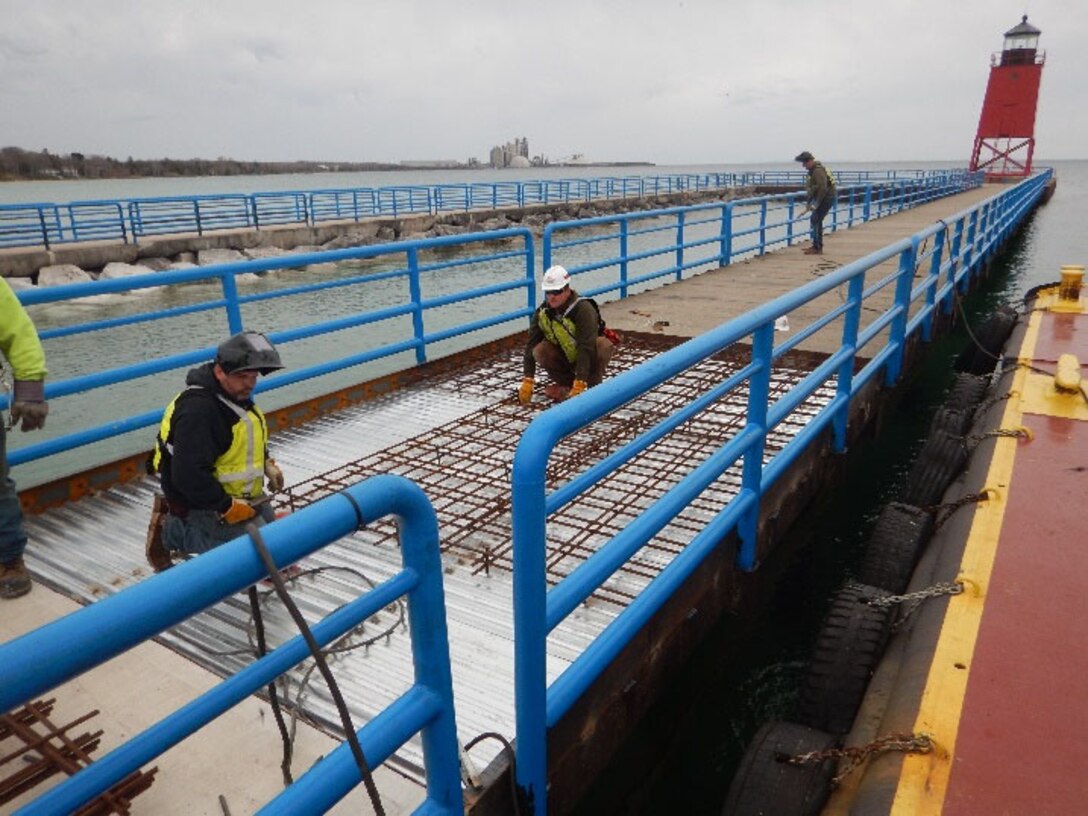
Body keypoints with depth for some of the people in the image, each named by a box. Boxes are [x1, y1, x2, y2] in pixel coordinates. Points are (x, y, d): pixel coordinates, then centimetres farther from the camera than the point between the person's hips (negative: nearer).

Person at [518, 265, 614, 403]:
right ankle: (566, 383, -1)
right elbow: (530, 346, -14)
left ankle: (594, 386, -12)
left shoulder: (584, 309, -30)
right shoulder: (542, 313, -14)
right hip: (565, 357, 4)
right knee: (540, 350, -24)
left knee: (604, 345, -34)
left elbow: (587, 349, -36)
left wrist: (579, 386, -41)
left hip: (590, 358, -4)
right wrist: (528, 382, -22)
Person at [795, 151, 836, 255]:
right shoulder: (812, 170, 13)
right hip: (823, 198, 10)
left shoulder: (818, 171, -20)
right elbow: (811, 189, 20)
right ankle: (818, 246, 22)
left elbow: (823, 189, -27)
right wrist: (808, 202, 18)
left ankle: (817, 248, -13)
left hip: (826, 198, -10)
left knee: (815, 220, -13)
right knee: (816, 220, 14)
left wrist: (816, 204, -23)